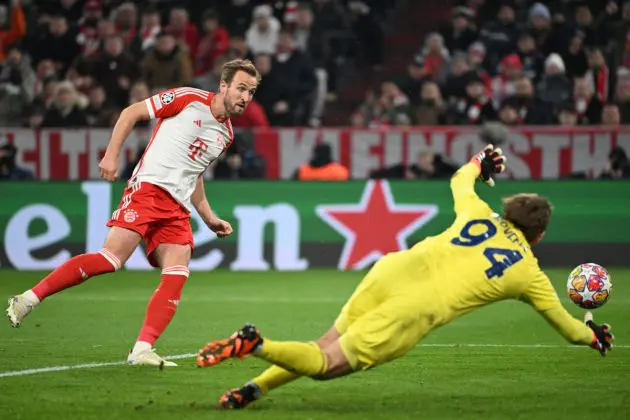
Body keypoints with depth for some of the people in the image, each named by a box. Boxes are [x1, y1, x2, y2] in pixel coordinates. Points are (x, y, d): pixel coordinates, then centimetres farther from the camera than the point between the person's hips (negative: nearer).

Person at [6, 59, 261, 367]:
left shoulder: (225, 134, 19)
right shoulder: (188, 99, -1)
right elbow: (131, 113, 3)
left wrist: (209, 218, 25)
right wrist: (111, 155, -7)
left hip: (178, 208, 7)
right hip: (148, 188, -7)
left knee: (177, 275, -13)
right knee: (112, 258, -20)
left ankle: (142, 350, -16)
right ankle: (29, 298, -11)